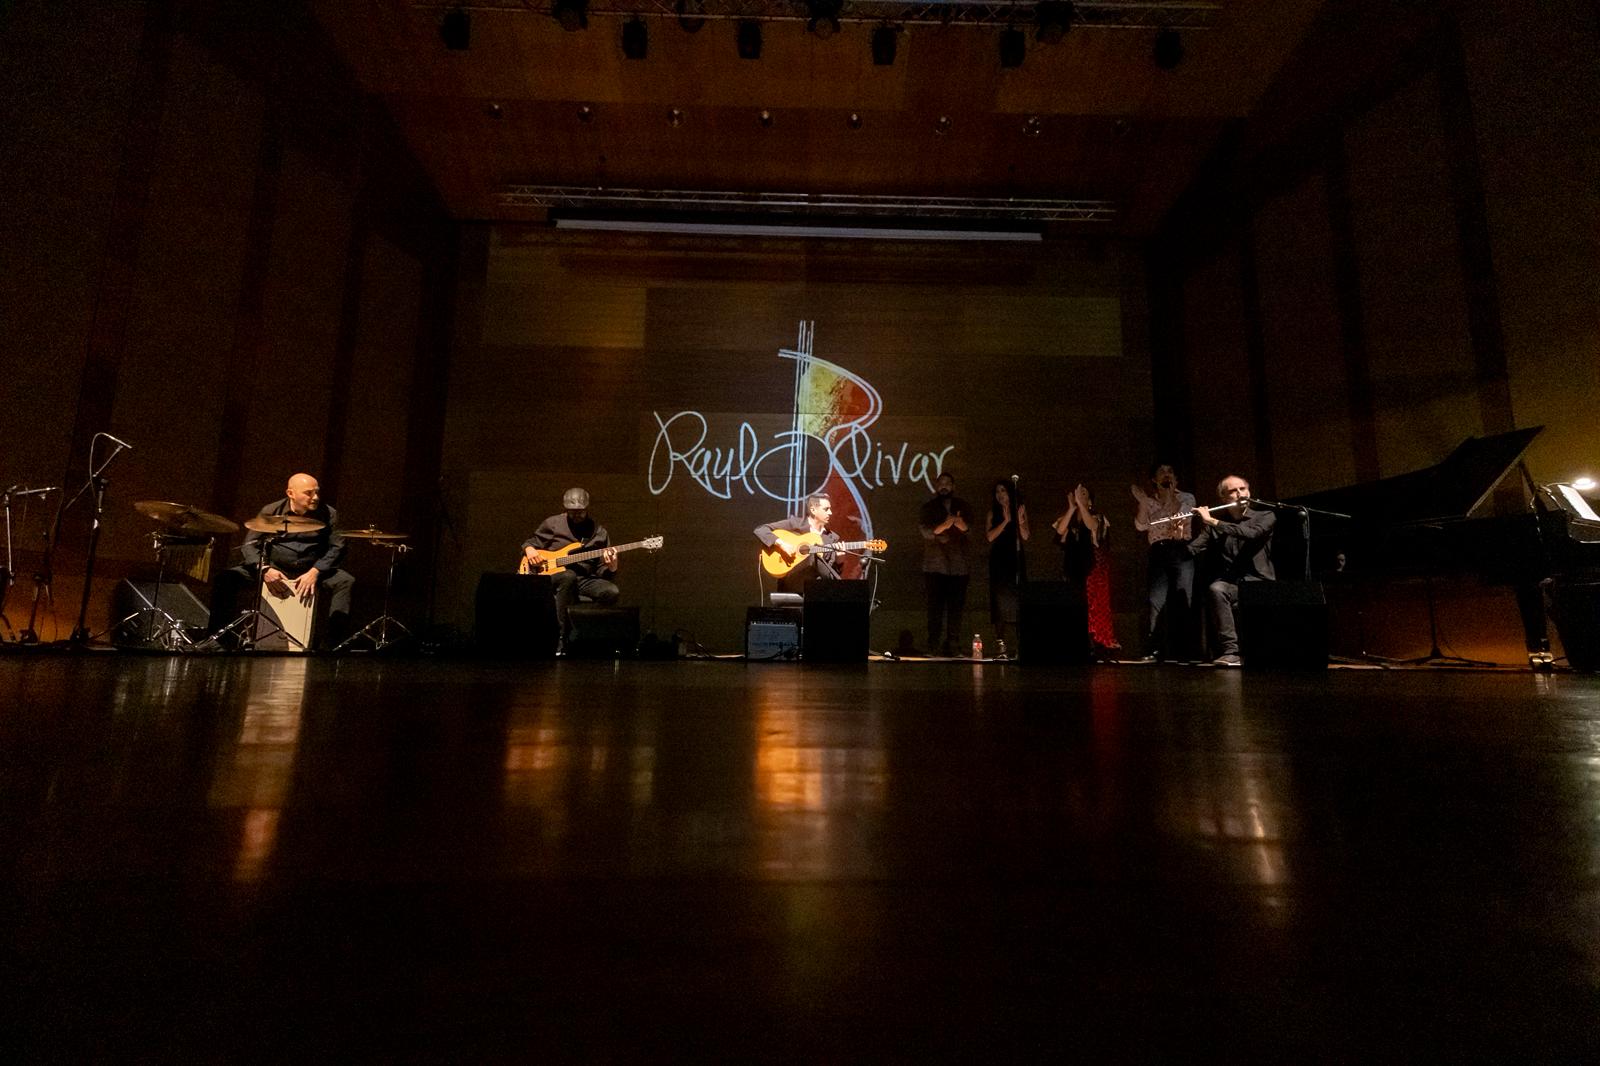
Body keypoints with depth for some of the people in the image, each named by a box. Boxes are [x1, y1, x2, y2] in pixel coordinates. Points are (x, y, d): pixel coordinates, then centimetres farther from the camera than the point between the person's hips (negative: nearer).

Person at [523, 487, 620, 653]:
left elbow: (602, 571, 9)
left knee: (612, 591, -29)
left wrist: (611, 567, -15)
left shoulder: (599, 532, 9)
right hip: (553, 575, -1)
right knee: (568, 576, -39)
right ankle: (561, 637, -33)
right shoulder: (553, 523, 8)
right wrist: (529, 550, -4)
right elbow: (530, 542, 20)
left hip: (585, 580, 2)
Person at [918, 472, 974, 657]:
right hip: (935, 564, -2)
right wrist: (943, 526, -26)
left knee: (956, 605, -1)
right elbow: (926, 530, -7)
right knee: (935, 604, -7)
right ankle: (933, 643, -4)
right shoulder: (928, 508, 9)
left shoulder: (962, 506, 15)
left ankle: (951, 643, 5)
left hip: (959, 564, 2)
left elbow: (970, 529, 1)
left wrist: (960, 523, -23)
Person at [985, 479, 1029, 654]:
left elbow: (1026, 537, 2)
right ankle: (1000, 643, -4)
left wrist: (1020, 522, -14)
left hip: (1016, 559, 0)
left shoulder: (1020, 510, 10)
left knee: (1018, 598, -4)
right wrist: (1006, 521, -12)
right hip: (999, 561, 0)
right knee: (1000, 600, -5)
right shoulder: (993, 513, 10)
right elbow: (990, 536, -5)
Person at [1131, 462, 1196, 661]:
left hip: (1181, 552, -1)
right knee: (1156, 600, -11)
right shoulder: (1149, 501, 15)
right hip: (1158, 553, 1)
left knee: (1181, 600, -6)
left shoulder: (1186, 498, 11)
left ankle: (1181, 650, -1)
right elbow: (1140, 526, 0)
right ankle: (1153, 649, -13)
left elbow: (1180, 518, -10)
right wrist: (1142, 502, -7)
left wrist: (1170, 494, -9)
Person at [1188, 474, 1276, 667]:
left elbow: (1250, 533, -17)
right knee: (1216, 589, -34)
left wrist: (1213, 522, -21)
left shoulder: (1265, 517, 6)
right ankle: (1231, 651, -30)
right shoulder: (1214, 525, 11)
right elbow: (1192, 550, 1)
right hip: (1230, 585, 1)